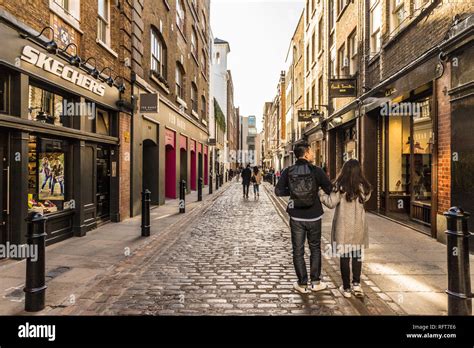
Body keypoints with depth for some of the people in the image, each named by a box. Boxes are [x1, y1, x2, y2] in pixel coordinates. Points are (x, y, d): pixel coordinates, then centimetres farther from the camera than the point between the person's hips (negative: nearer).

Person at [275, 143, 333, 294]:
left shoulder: (288, 172, -5)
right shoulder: (316, 171, -10)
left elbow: (278, 191, -6)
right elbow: (330, 189, -7)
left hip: (296, 217, 1)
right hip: (314, 216, 0)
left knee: (298, 251, 10)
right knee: (315, 249, 17)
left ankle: (302, 284, 15)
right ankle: (315, 282, 22)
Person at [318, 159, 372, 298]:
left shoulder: (340, 186, -11)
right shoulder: (363, 187, -1)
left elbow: (331, 203, -10)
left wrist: (321, 193, 3)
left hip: (343, 227, -3)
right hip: (359, 226, 3)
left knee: (345, 257, 6)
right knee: (357, 255, 16)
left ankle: (346, 288, 13)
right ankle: (356, 284, 14)